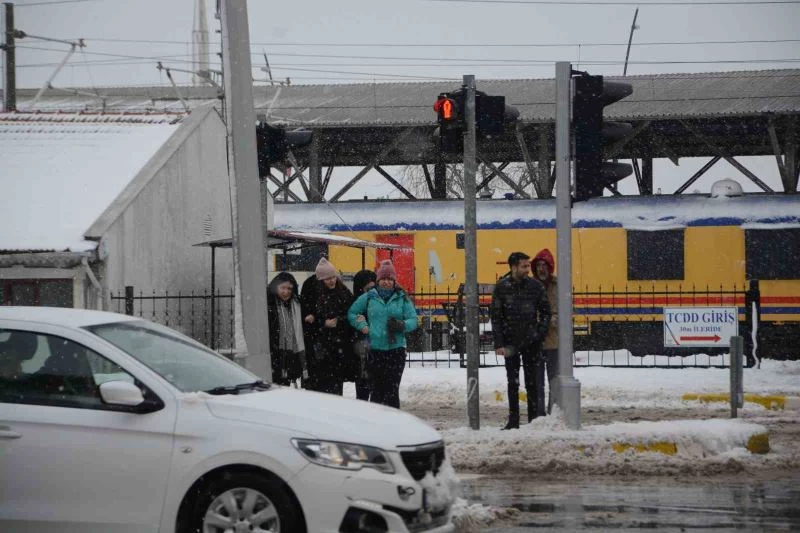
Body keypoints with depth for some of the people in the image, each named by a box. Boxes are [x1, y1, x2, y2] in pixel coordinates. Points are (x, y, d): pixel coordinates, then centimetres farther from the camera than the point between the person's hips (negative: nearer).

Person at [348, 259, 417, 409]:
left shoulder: (402, 298, 6)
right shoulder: (369, 297, 8)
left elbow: (413, 320, 5)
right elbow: (352, 313, 17)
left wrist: (402, 325, -16)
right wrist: (362, 326, -1)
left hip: (396, 349, -1)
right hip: (374, 350, 1)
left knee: (392, 388, -6)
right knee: (377, 388, 1)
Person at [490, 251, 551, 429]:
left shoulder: (535, 286, -1)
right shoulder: (501, 288, -3)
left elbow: (545, 312, 7)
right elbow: (496, 317, -1)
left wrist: (540, 333, -5)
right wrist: (499, 344, -7)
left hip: (531, 342, 0)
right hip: (510, 342, 0)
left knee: (533, 383, 4)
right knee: (513, 383, 6)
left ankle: (534, 419, 9)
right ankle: (513, 420, 11)